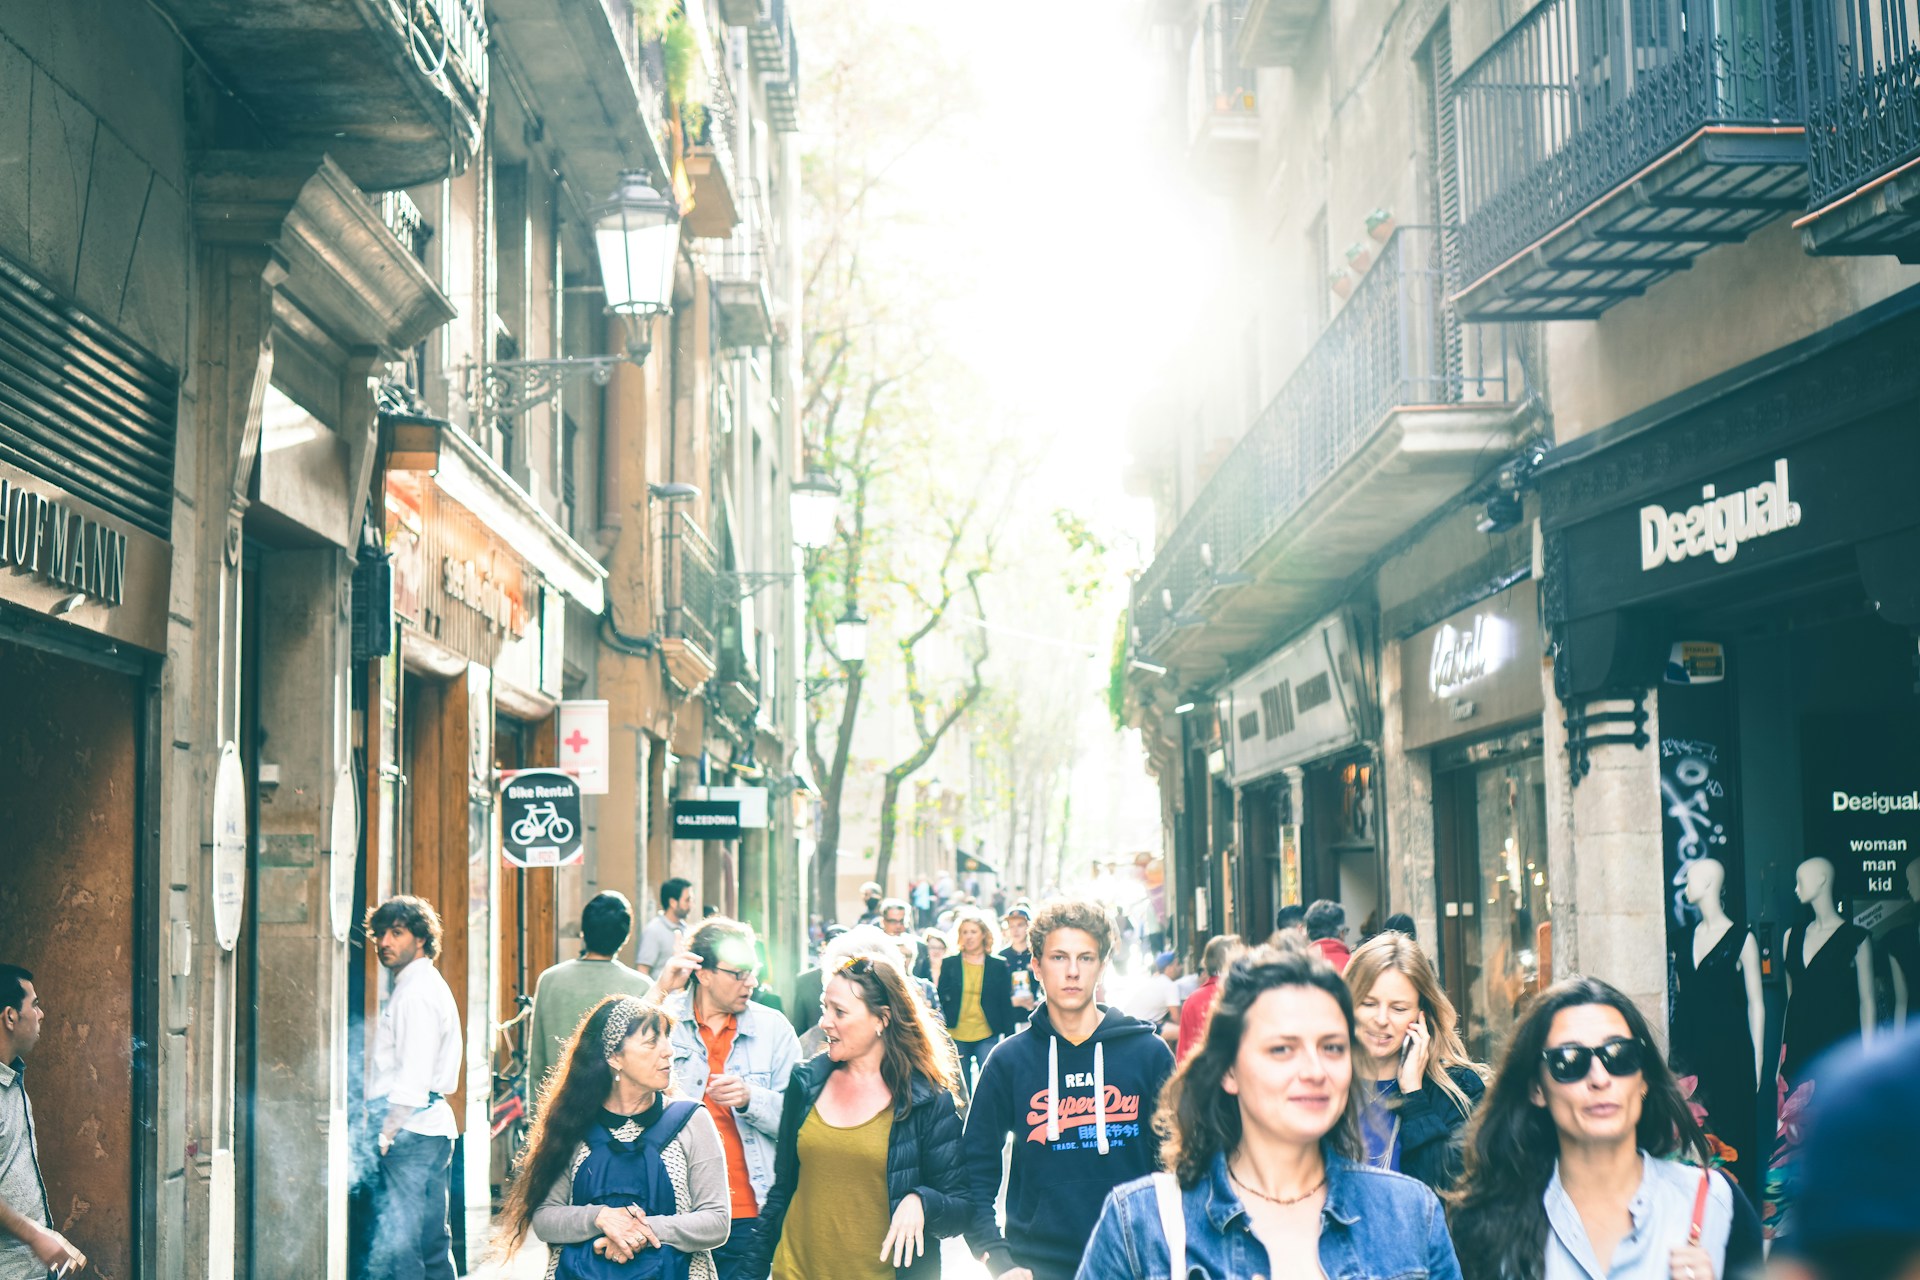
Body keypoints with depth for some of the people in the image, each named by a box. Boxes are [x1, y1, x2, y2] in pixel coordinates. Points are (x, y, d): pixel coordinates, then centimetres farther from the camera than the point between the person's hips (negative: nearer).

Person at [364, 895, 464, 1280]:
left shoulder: (416, 993, -13)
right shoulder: (417, 985, 19)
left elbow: (413, 1079, -20)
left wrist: (386, 1135, -18)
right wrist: (386, 1130, 19)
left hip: (411, 1131, -11)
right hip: (432, 1127, 11)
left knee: (393, 1243, -11)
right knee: (431, 1239, 14)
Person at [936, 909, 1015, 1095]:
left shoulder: (999, 966, 3)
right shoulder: (949, 964, 6)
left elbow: (1006, 1004, 5)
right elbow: (941, 999, 7)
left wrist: (1009, 1038, -1)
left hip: (987, 1036, -1)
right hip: (956, 1036, 2)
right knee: (960, 1091, 7)